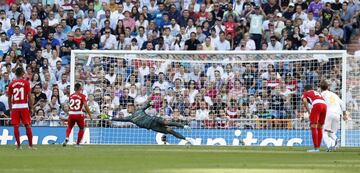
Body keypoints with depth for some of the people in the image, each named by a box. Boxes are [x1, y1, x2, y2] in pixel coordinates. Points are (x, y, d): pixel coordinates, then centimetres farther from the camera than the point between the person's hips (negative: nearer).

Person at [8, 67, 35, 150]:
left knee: (16, 126, 4)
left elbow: (9, 98, 6)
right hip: (24, 106, -1)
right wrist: (31, 108, 4)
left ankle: (18, 145, 2)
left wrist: (10, 109, 15)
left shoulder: (11, 84, 4)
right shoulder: (26, 83, -1)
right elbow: (29, 96, -4)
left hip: (15, 107, 1)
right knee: (28, 126, 3)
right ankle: (30, 145, 1)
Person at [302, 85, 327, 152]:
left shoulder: (305, 93, 21)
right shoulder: (317, 93, 37)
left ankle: (315, 148, -12)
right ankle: (318, 147, 13)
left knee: (313, 126, -4)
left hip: (317, 105, -6)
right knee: (320, 127, 14)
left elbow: (305, 101, 0)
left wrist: (309, 112, 2)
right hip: (324, 104, 6)